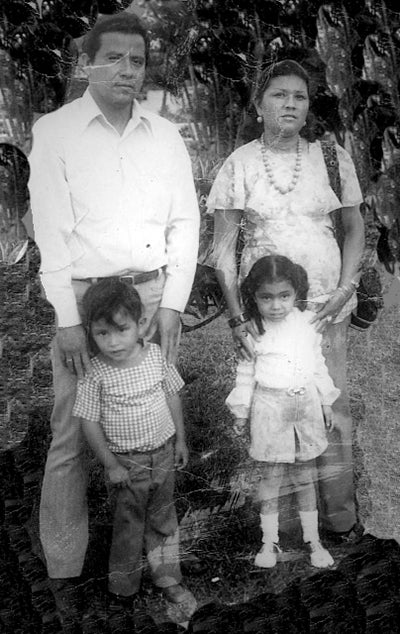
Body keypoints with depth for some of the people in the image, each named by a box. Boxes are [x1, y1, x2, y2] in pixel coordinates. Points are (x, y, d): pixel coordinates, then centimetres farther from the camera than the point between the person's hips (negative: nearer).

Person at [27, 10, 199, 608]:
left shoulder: (166, 135, 11)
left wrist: (172, 303, 1)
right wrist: (69, 320, -11)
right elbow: (51, 231, -6)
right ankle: (64, 567, 12)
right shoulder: (55, 131, 0)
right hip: (86, 294, -3)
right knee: (73, 438, -1)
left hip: (155, 293, 4)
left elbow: (185, 222, 10)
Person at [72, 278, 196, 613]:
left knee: (163, 519, 18)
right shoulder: (95, 373, -19)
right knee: (129, 524, 12)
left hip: (164, 452, 3)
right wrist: (111, 466, -11)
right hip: (127, 462, -3)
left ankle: (167, 578, 36)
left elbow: (173, 396, 3)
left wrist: (180, 440, 7)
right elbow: (90, 422, -13)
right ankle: (124, 585, 34)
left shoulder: (155, 355, -10)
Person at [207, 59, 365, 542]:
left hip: (325, 304, 1)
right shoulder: (239, 165, 1)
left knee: (331, 407, 1)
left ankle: (338, 516, 19)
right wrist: (236, 316, -8)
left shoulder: (332, 157, 5)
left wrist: (346, 288, 0)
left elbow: (354, 227, 14)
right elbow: (223, 250, 1)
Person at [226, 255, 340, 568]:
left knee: (305, 476, 13)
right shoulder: (253, 331, -8)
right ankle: (270, 542, 21)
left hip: (306, 406, 2)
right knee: (271, 477, 7)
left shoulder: (308, 323, -1)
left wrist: (326, 403, 12)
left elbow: (319, 365, 9)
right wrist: (241, 412, 4)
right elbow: (245, 373, 0)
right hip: (270, 409, -2)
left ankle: (313, 539, 26)